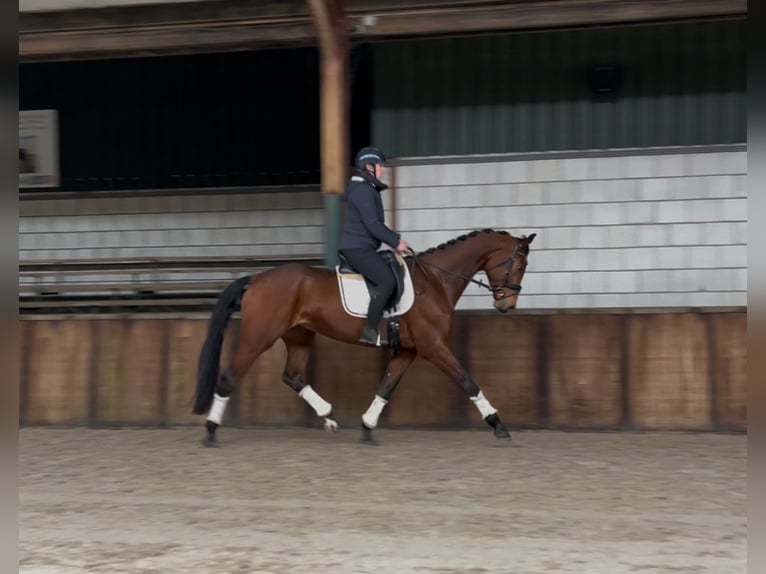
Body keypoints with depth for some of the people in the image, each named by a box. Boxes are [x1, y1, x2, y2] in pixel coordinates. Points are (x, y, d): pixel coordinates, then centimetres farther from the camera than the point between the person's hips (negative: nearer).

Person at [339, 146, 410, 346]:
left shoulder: (368, 189, 19)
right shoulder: (362, 190, -14)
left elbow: (376, 224, 24)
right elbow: (372, 224, -20)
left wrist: (396, 238, 16)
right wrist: (395, 242, -14)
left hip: (361, 248, 11)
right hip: (358, 248, -11)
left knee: (397, 273, 13)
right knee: (387, 281, -23)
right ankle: (370, 331, -24)